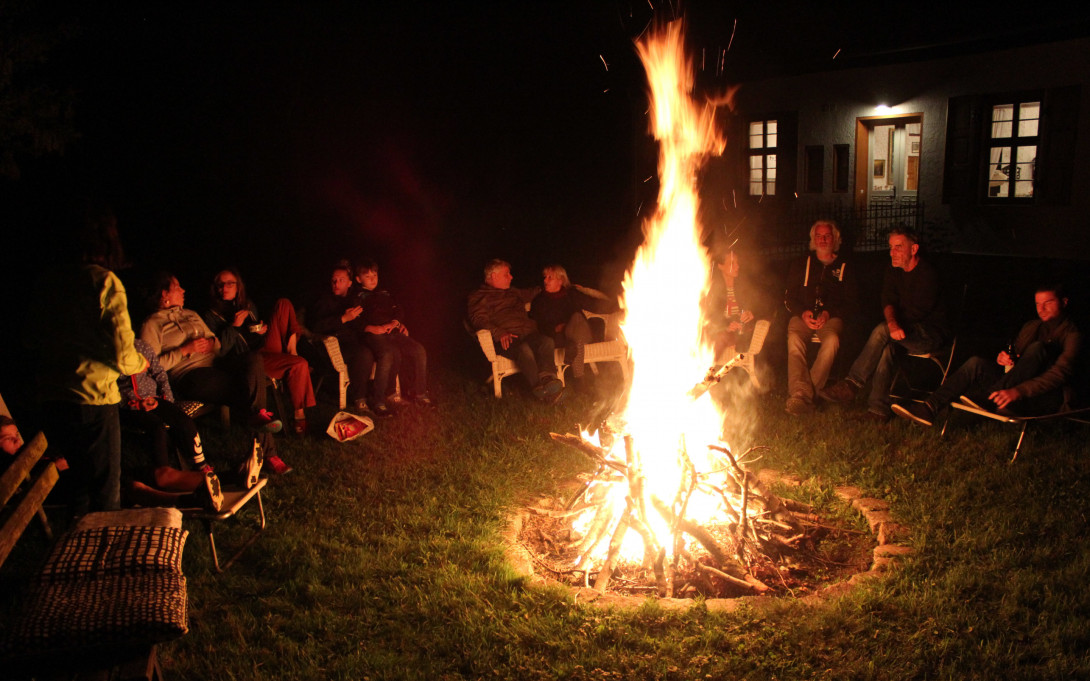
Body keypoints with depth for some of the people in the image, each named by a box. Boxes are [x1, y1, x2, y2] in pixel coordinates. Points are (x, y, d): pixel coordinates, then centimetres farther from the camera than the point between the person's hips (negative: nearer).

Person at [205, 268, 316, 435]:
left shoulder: (248, 304, 21)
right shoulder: (212, 316, 3)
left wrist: (262, 330, 10)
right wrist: (234, 326, -15)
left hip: (266, 347, 7)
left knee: (284, 303, -4)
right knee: (299, 365, -31)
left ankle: (292, 350, -13)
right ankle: (299, 415, -19)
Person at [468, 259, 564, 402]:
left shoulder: (514, 293, 34)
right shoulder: (478, 297, 13)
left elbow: (532, 293, 52)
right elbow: (478, 319, -4)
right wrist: (499, 333, -20)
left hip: (528, 333, 5)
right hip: (505, 340, -5)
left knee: (547, 341, -30)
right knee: (524, 349, -38)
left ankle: (547, 377, -49)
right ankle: (539, 389, -46)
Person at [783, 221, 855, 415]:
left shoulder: (844, 268, 17)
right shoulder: (802, 265, 19)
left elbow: (849, 302, 10)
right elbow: (788, 297, 14)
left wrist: (829, 314, -9)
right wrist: (803, 313, -7)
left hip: (831, 317, 0)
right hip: (803, 316, 1)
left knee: (832, 340, -35)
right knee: (794, 339, -33)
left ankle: (800, 393, -34)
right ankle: (802, 393, -43)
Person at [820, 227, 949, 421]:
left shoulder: (928, 274, -14)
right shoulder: (894, 272, 7)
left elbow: (917, 312, -18)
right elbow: (888, 302, -7)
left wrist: (891, 326, -9)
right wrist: (892, 323, -29)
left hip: (932, 333, -5)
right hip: (909, 330, 5)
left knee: (882, 332, -31)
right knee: (886, 345, -30)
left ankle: (852, 384, -30)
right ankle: (878, 408, -35)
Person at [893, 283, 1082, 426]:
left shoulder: (1071, 334, -5)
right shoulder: (1033, 326, 18)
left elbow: (1060, 374, -20)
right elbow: (1015, 353, 25)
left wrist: (1018, 391, -34)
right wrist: (1005, 358, -4)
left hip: (1050, 398, -6)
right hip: (1018, 388, 6)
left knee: (1038, 348, -28)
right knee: (976, 363, -15)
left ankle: (986, 397, -33)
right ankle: (929, 407, -29)